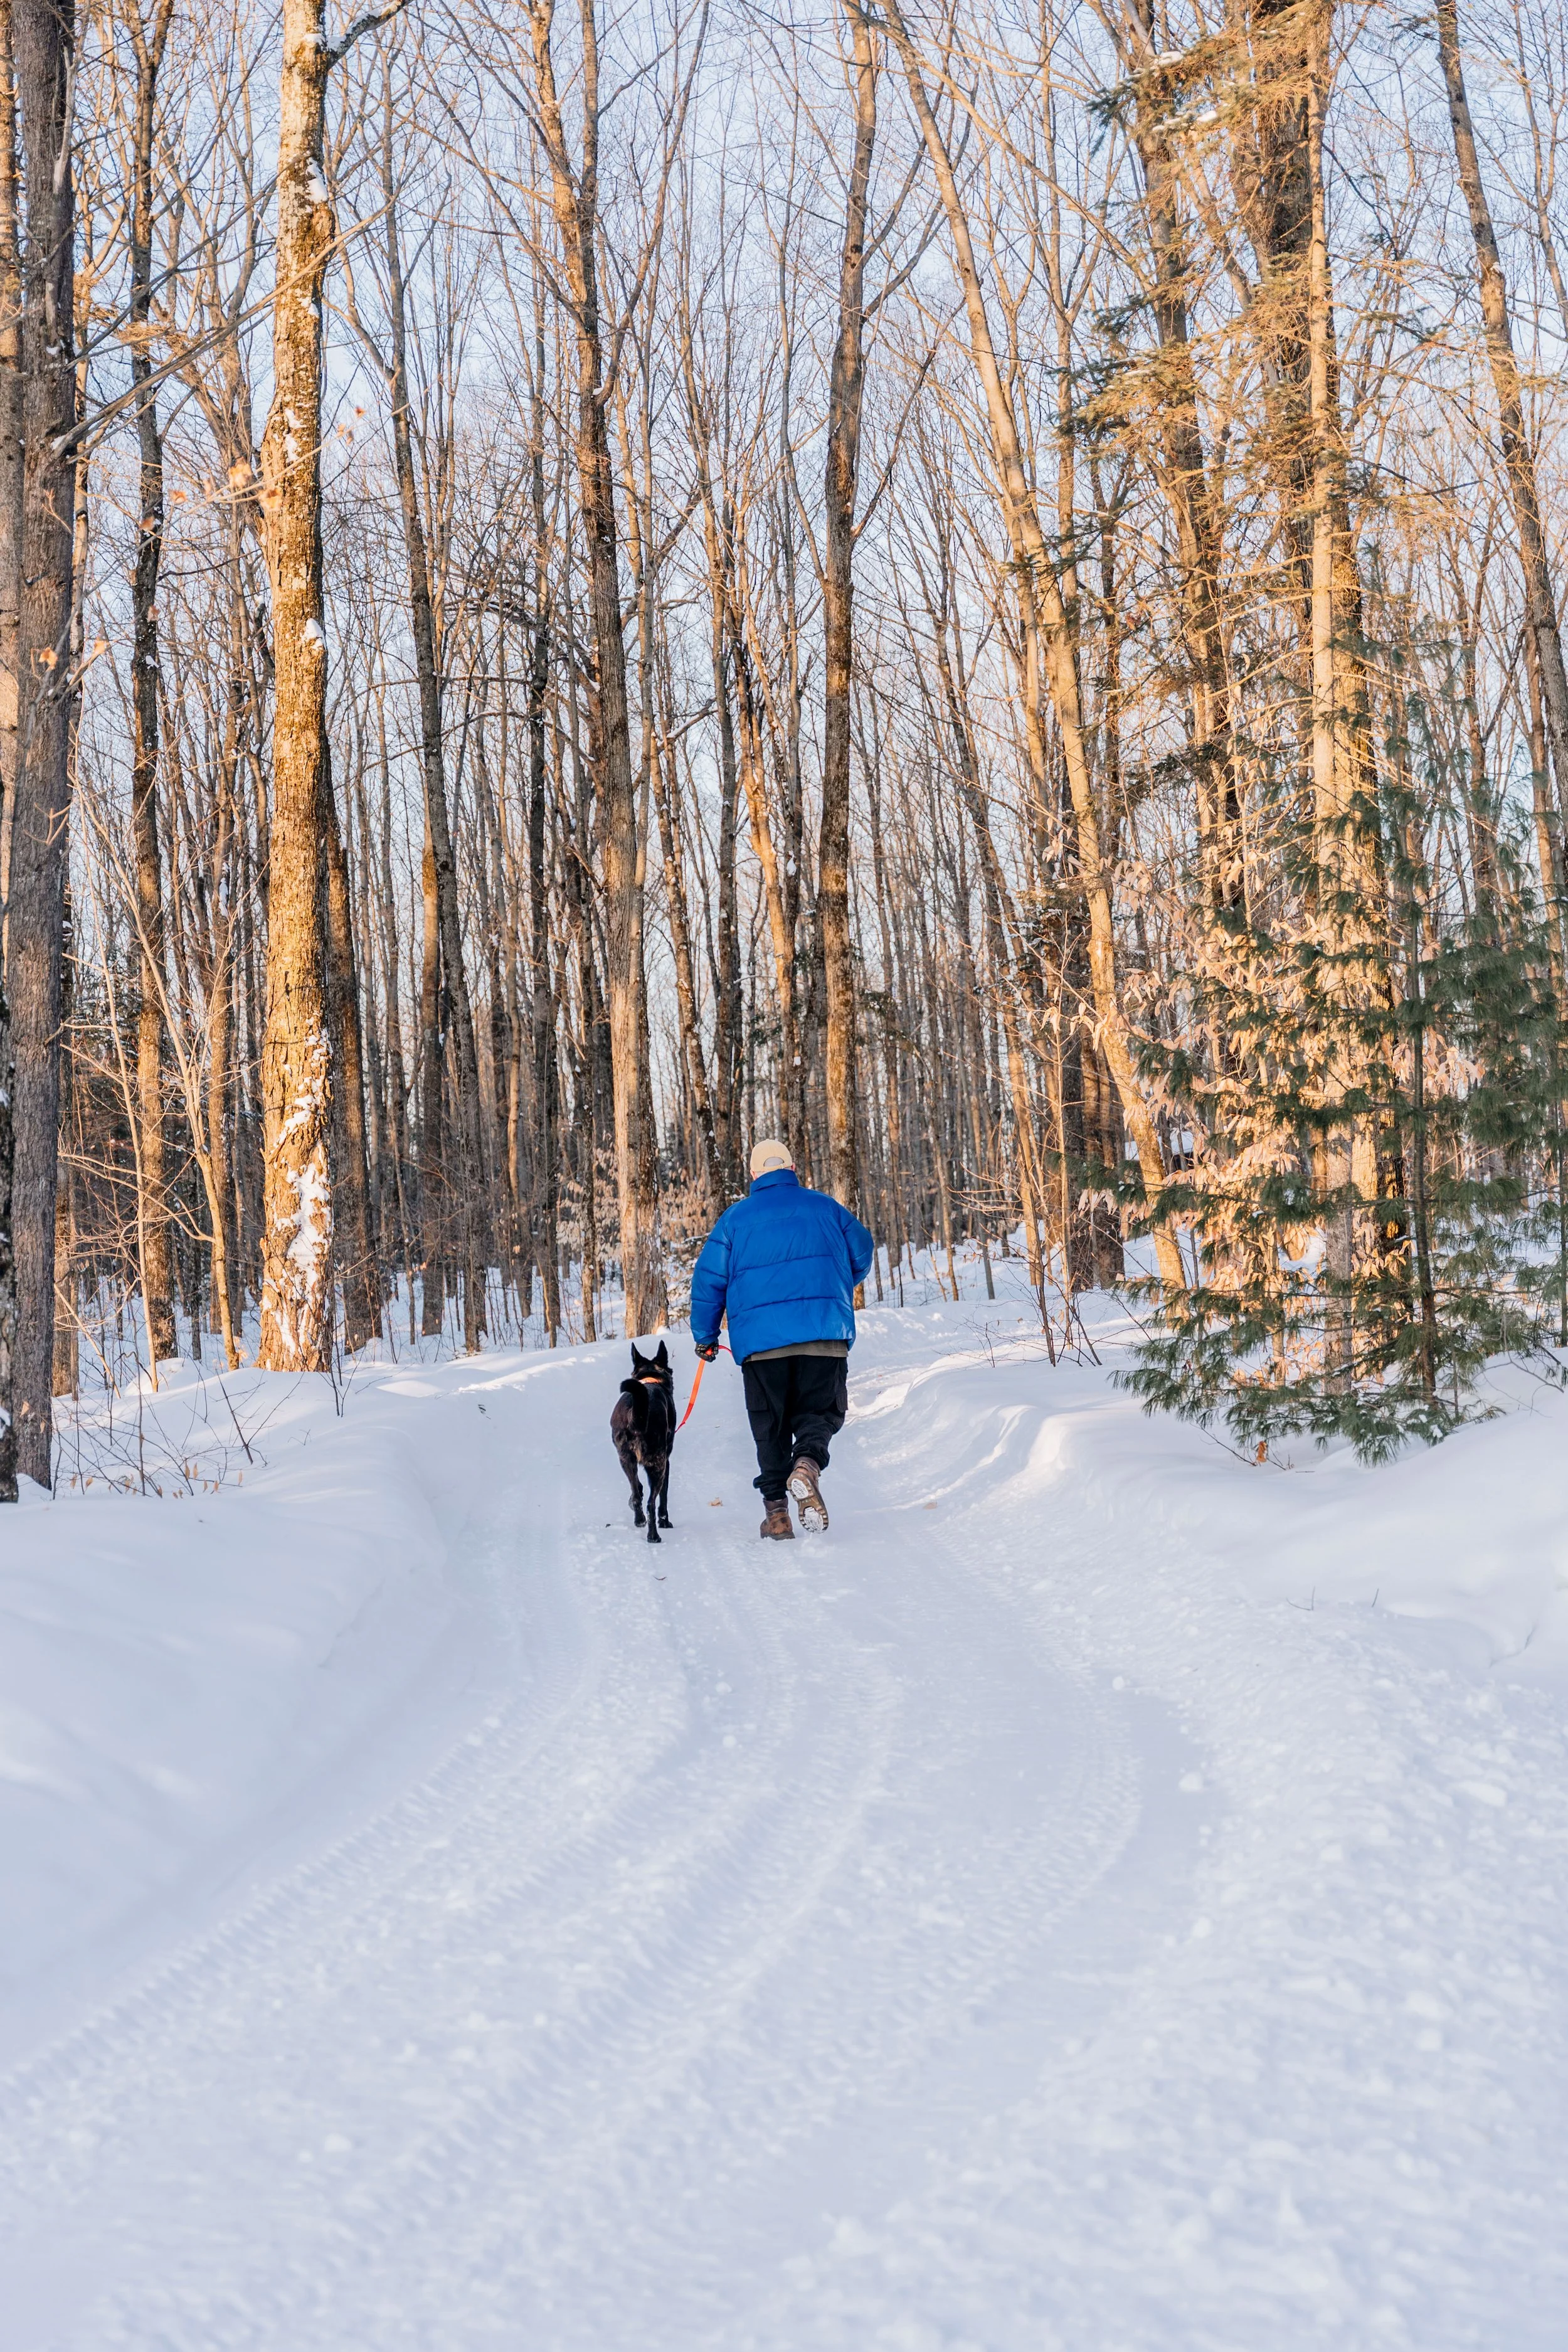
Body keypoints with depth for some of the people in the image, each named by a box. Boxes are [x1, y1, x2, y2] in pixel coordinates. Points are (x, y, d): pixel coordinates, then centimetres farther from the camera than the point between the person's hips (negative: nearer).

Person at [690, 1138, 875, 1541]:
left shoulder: (735, 1217, 9)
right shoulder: (825, 1206, 11)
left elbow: (708, 1279, 9)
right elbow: (862, 1252, 18)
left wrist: (705, 1336, 19)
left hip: (759, 1338, 0)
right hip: (825, 1333, 0)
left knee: (770, 1426, 12)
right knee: (820, 1410, 10)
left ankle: (776, 1508, 3)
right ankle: (808, 1462, -21)